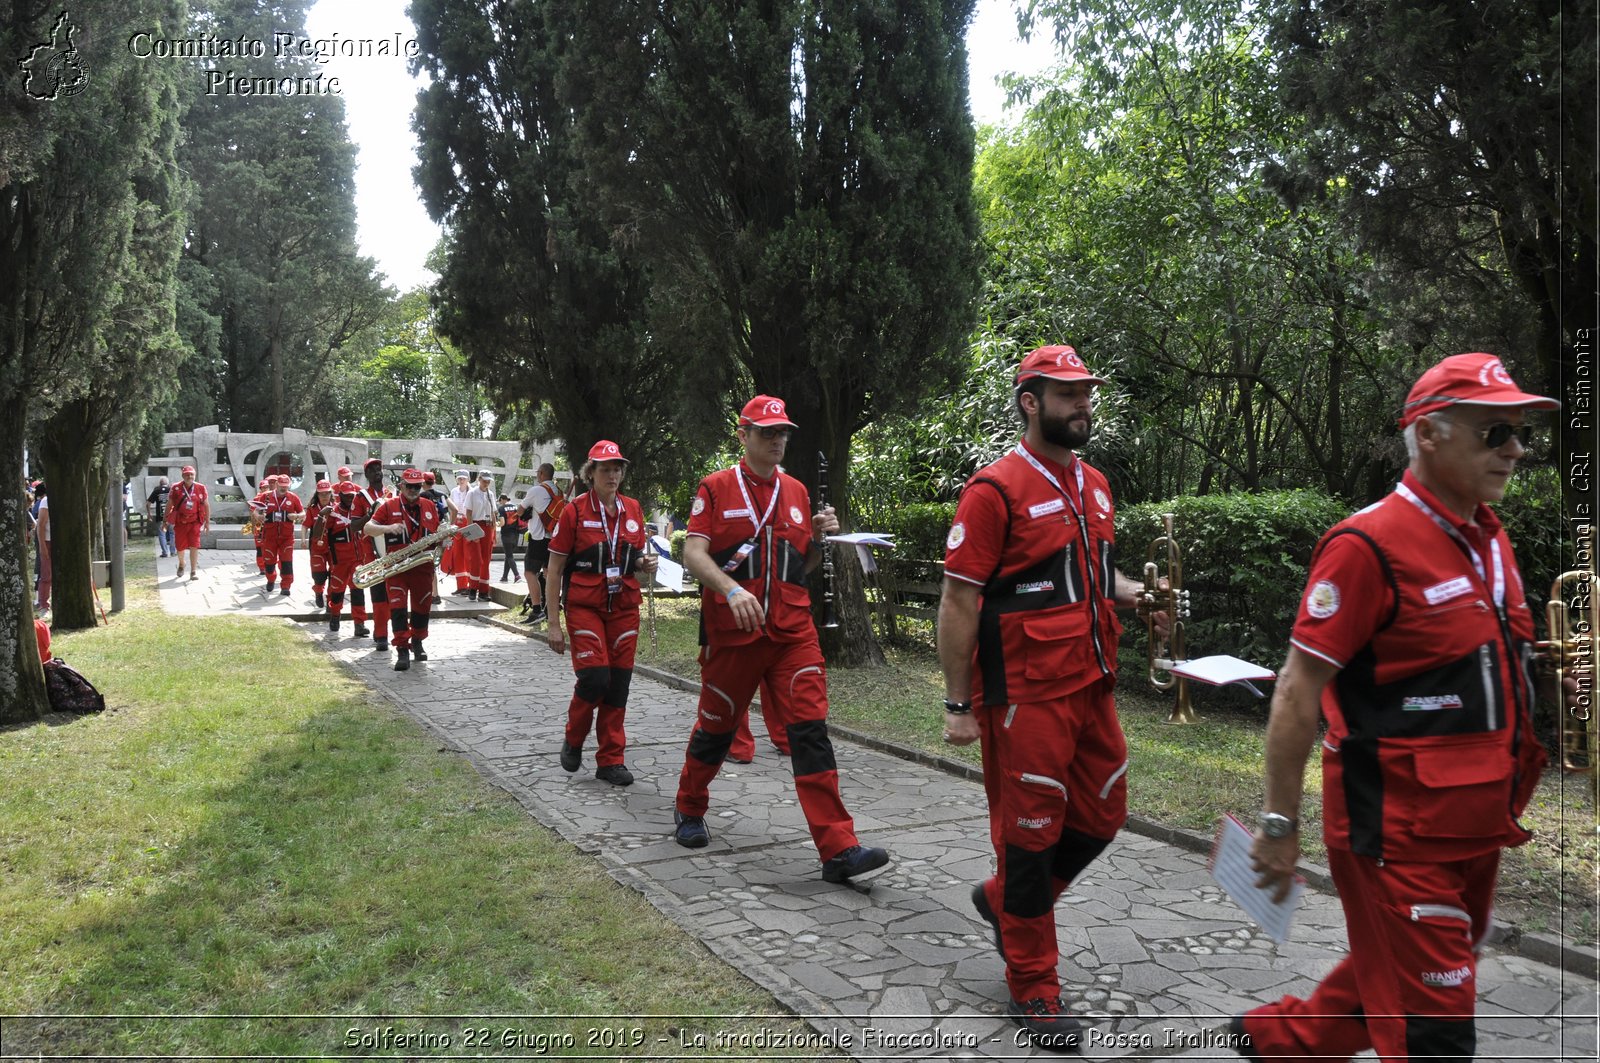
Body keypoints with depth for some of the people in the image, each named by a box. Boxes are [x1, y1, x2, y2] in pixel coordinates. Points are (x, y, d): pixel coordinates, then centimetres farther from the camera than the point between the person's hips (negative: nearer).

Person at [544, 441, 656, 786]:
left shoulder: (632, 510, 7)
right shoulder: (575, 511, -5)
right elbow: (554, 570, -4)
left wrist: (645, 564, -4)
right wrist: (554, 623, -8)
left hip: (625, 607, 4)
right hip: (585, 606, -4)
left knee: (618, 684, 3)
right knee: (595, 678, -14)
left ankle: (611, 760, 14)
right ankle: (573, 740, 14)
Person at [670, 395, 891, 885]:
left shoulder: (797, 492, 12)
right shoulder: (716, 488, 0)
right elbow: (693, 553, -10)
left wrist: (821, 537, -1)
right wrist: (732, 590, -27)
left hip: (792, 629, 3)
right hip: (732, 631, -2)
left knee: (811, 730, -7)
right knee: (717, 727, 12)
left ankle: (838, 850, -9)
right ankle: (690, 811, 39)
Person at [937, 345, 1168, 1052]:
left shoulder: (1094, 485, 12)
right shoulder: (996, 489, -13)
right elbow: (958, 602, -14)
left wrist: (1137, 595, 4)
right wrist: (958, 706, -14)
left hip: (1091, 687, 8)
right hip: (1024, 696, -8)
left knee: (1102, 816, 15)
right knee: (1030, 831, 4)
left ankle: (1003, 900, 39)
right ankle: (1033, 988, 20)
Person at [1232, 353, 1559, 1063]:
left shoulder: (1489, 537, 9)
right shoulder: (1369, 544, -18)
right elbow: (1298, 691, -18)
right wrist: (1280, 823, -16)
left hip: (1473, 827, 9)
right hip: (1399, 833, -8)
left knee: (1389, 980, 23)